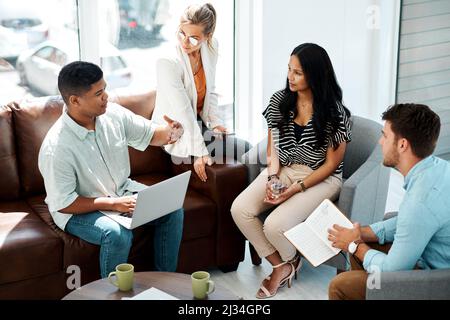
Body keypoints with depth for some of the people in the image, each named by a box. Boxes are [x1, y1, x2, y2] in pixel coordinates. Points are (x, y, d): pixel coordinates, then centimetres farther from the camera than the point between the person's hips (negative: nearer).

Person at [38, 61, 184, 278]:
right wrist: (113, 204, -26)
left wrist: (167, 133, -21)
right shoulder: (56, 148, -29)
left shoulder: (113, 114, -11)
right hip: (79, 209, -6)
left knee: (173, 210, -7)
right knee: (117, 234, -33)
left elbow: (149, 135, 4)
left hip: (122, 192, 7)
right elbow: (63, 203, -23)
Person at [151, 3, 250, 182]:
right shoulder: (167, 62, -27)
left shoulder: (211, 47, -7)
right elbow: (183, 111, -28)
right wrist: (200, 152, -27)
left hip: (199, 122, 7)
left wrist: (215, 121, -5)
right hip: (176, 133, -7)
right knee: (245, 150, -9)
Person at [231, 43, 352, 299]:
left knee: (275, 225, -27)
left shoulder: (334, 113, -15)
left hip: (321, 178, -5)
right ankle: (280, 266, 1)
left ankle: (290, 260, 12)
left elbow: (331, 163, -11)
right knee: (240, 209, -19)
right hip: (283, 171, 5)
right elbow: (273, 147, 7)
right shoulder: (280, 100, -1)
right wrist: (272, 177, -11)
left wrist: (296, 188, -19)